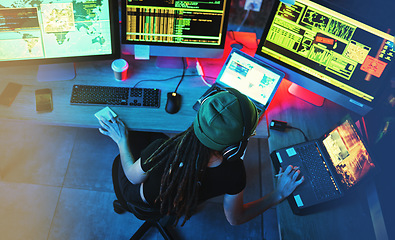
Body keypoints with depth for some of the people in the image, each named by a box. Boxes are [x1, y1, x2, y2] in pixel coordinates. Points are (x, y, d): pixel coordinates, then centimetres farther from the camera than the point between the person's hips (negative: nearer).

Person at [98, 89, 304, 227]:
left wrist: (121, 140, -4)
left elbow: (133, 177, -20)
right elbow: (235, 218, -19)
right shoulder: (234, 172, -40)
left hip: (138, 197, -2)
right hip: (176, 210, 3)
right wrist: (278, 194, -16)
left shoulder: (160, 151, -45)